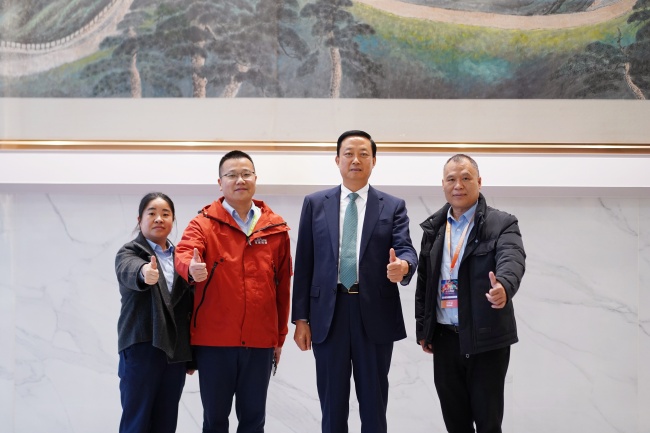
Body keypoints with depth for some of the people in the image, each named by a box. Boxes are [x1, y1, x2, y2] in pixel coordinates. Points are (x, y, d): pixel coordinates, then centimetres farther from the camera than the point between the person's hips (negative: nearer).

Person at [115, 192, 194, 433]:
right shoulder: (129, 252, -1)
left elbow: (189, 308, 14)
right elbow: (129, 271, -27)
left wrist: (191, 355, 11)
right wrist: (144, 273, -51)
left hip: (175, 351, 4)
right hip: (141, 349, -4)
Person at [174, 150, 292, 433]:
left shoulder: (276, 228, 6)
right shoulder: (203, 223, -1)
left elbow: (283, 285, 10)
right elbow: (184, 254, -20)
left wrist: (280, 336, 12)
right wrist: (192, 269, -43)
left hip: (260, 341, 2)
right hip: (214, 340, -2)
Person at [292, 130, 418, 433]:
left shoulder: (393, 207, 6)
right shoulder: (315, 203, 8)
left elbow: (405, 250, -6)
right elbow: (304, 263, 6)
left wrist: (403, 265, -32)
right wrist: (301, 318, 1)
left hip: (375, 315, -1)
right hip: (328, 313, 1)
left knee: (374, 405, 7)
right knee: (332, 406, 8)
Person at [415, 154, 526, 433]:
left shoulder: (501, 224, -7)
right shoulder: (433, 227, 8)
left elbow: (512, 260, -26)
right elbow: (423, 281, 13)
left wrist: (503, 286, -47)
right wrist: (422, 329, 11)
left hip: (486, 339, -4)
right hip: (445, 338, 4)